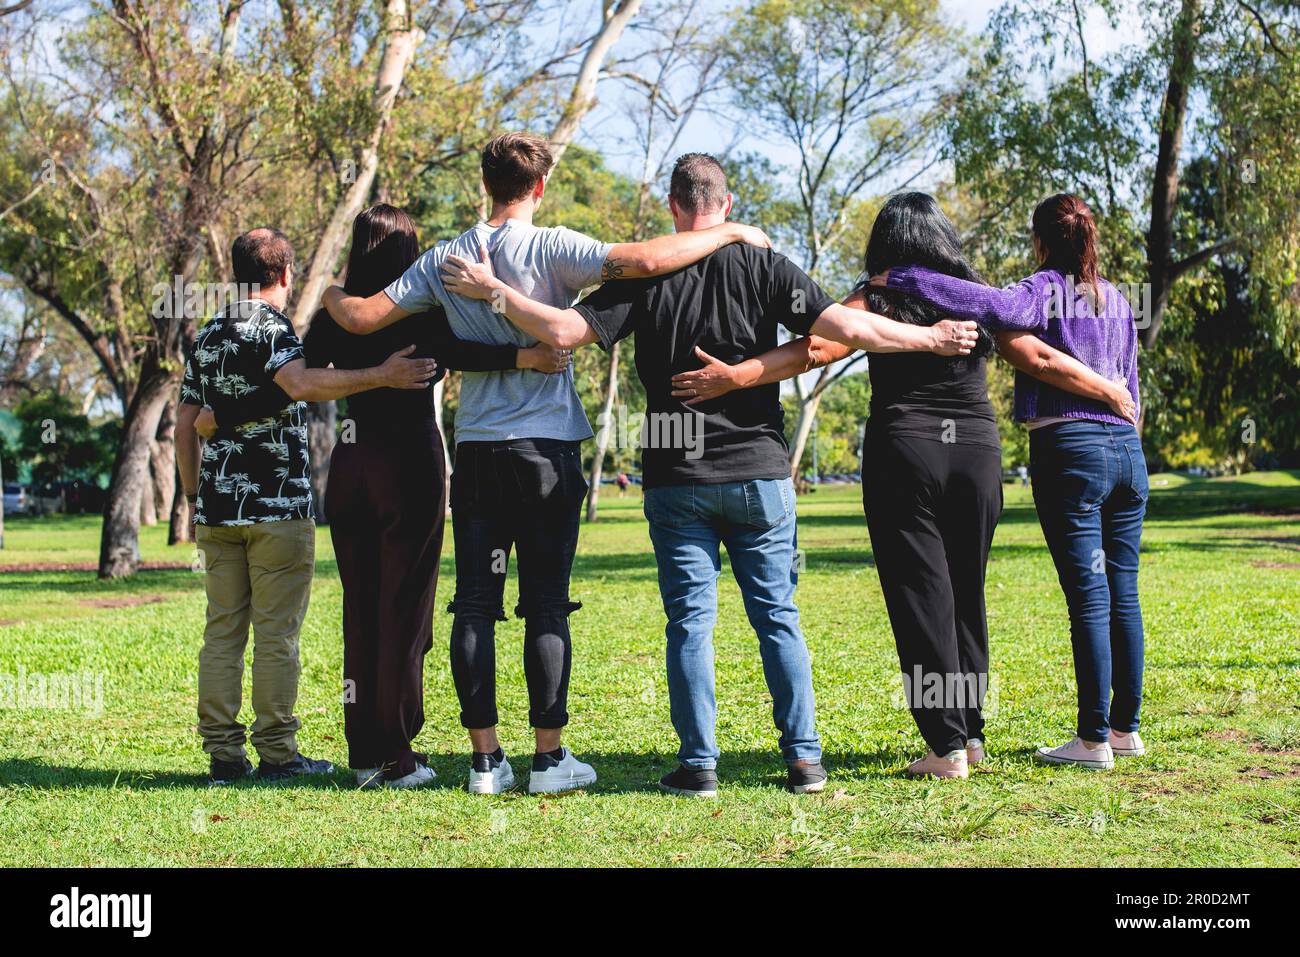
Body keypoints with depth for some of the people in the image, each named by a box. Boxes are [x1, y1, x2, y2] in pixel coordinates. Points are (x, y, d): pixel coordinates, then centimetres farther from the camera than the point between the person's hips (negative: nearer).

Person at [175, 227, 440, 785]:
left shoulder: (206, 338, 14)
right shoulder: (271, 330, -8)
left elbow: (185, 426, 15)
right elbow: (302, 385, -29)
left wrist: (195, 497, 21)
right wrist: (382, 376, -31)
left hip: (217, 507, 7)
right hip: (277, 507, -6)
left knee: (222, 632, 8)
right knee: (277, 635, -1)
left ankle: (223, 754, 8)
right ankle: (276, 754, 2)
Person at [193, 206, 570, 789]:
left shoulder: (335, 314, 6)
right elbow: (450, 351, -25)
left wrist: (220, 415, 12)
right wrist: (519, 357, -35)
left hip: (349, 465, 4)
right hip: (412, 464, -4)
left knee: (359, 609, 10)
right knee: (404, 609, 1)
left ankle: (365, 754, 13)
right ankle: (396, 759, 2)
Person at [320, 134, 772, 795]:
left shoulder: (445, 259, 6)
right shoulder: (549, 248, -8)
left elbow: (364, 318, 7)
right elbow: (643, 260, -20)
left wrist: (330, 296, 30)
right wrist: (730, 234, -9)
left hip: (474, 447, 4)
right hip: (545, 448, -4)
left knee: (474, 604, 6)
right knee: (545, 606, 2)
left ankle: (485, 759, 8)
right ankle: (549, 757, 5)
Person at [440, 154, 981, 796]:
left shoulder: (642, 275, -3)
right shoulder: (762, 267, -2)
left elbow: (565, 332, -10)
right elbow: (846, 328, -8)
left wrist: (492, 290, -1)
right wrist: (932, 338, 3)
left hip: (676, 480, 0)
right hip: (759, 474, 1)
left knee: (689, 622, 4)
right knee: (778, 617, 8)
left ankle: (698, 765, 4)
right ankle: (803, 759, 7)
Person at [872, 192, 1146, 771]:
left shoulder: (1045, 291, -4)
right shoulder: (1117, 300, 16)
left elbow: (992, 306, -23)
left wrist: (902, 279, -18)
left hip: (1070, 451, -6)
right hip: (1127, 448, 6)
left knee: (1089, 597, -5)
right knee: (1122, 594, 10)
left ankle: (1094, 738, -2)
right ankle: (1125, 727, 16)